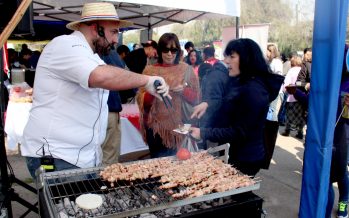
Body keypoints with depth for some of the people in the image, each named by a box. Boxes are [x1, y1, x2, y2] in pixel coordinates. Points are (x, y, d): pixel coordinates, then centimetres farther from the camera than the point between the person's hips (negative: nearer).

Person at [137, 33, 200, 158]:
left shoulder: (186, 69, 3)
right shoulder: (150, 70, 2)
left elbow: (195, 99, 4)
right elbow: (141, 101, -1)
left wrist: (183, 90, -14)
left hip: (179, 126, 1)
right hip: (156, 126, 0)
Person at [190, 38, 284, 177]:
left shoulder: (252, 90, -22)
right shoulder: (243, 83, 9)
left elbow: (239, 132, -23)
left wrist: (204, 133, -20)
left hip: (246, 159, -9)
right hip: (239, 154, 9)